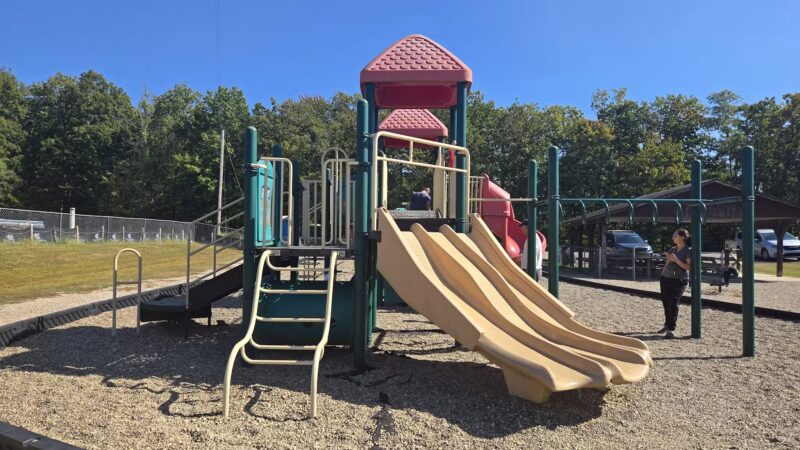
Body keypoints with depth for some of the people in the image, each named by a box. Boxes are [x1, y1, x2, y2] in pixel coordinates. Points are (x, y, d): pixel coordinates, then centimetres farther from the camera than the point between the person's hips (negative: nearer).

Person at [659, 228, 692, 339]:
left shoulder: (688, 251, -4)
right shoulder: (672, 249, 13)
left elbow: (689, 267, -13)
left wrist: (676, 260, -20)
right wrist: (662, 276, 16)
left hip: (679, 281, -6)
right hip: (666, 278, 6)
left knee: (673, 304, -11)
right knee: (665, 302, 10)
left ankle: (671, 329, -8)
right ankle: (667, 325, 27)